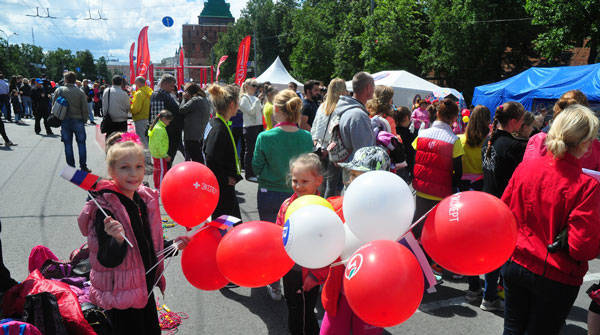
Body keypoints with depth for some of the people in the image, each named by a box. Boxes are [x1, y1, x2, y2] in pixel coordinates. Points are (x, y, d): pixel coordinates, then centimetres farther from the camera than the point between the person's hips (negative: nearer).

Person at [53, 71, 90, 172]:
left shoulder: (59, 90, -3)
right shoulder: (80, 92, -5)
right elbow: (85, 109, -4)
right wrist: (84, 120, 7)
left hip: (65, 121, 1)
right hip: (78, 120, -1)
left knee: (68, 144, 7)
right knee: (81, 143, 6)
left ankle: (71, 167, 10)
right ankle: (83, 166, 5)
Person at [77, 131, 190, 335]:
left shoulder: (145, 200, 2)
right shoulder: (106, 209, -21)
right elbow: (108, 261, -23)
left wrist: (173, 245, 5)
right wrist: (118, 241, -41)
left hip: (145, 292, 7)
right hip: (121, 298, -7)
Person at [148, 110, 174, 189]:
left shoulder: (155, 126, 9)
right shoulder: (160, 129, -23)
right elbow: (158, 144, -26)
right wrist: (165, 156, -21)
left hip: (155, 154, 10)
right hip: (160, 155, -10)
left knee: (157, 170, 18)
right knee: (162, 171, -2)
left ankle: (156, 186, 29)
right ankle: (160, 188, 2)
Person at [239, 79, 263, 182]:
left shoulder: (254, 98, 16)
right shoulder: (244, 98, -7)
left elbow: (260, 110, 21)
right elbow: (250, 111, -17)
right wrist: (257, 101, -22)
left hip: (258, 126, 8)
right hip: (250, 127, -8)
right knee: (250, 151, -3)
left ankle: (255, 172, 21)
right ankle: (249, 174, 3)